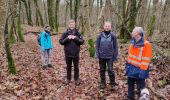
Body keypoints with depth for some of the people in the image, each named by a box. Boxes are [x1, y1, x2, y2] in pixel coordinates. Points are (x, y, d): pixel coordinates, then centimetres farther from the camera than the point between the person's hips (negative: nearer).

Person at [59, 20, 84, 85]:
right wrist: (67, 38, -19)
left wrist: (76, 38, -20)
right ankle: (68, 79, 29)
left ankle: (76, 79, 25)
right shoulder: (65, 33, -1)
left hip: (76, 54, 0)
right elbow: (61, 41, -5)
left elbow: (82, 41, -6)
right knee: (68, 67, 14)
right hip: (68, 53, 0)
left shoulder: (77, 33, -1)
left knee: (76, 67, 11)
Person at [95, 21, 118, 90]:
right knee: (102, 70, 11)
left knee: (110, 70, -3)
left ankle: (112, 84, 13)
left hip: (110, 56, -2)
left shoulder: (113, 35, -3)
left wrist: (115, 57, -3)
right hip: (101, 56, 2)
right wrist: (97, 55, -5)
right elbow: (97, 45, 4)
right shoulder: (100, 35, 1)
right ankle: (103, 83, 25)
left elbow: (115, 47, -1)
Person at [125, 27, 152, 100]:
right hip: (131, 68, 7)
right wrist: (128, 64, 13)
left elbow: (146, 59, -18)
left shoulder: (146, 45, -18)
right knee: (130, 85, 19)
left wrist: (143, 70, -20)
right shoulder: (133, 43, 5)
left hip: (139, 70, -7)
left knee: (140, 87, 5)